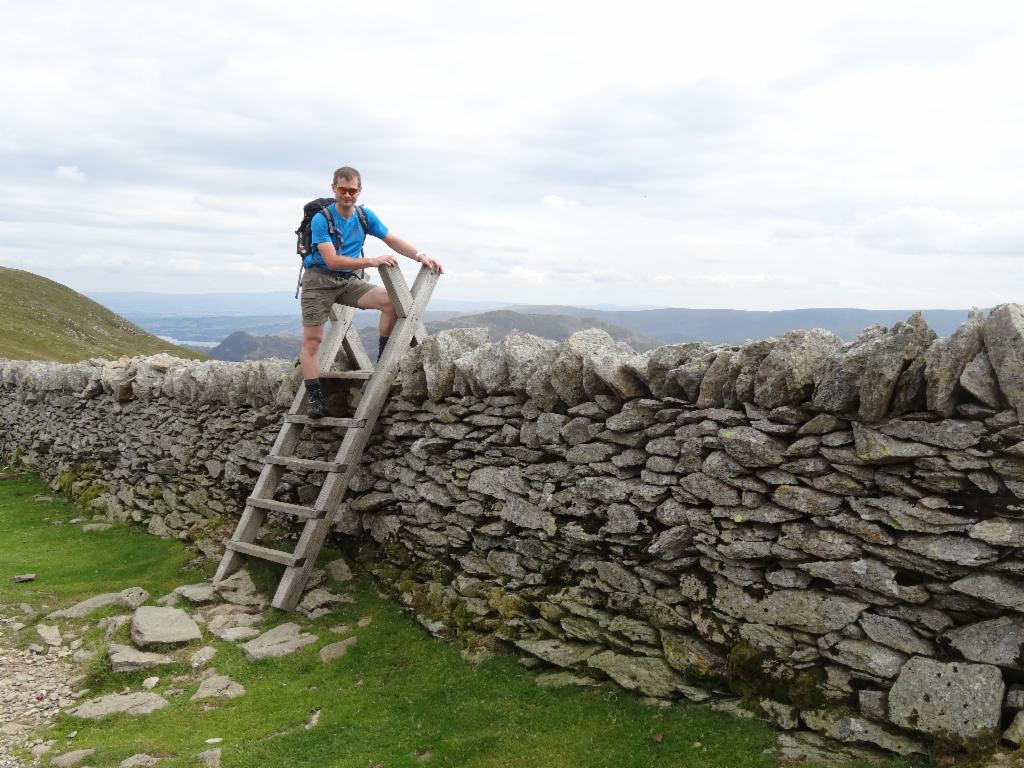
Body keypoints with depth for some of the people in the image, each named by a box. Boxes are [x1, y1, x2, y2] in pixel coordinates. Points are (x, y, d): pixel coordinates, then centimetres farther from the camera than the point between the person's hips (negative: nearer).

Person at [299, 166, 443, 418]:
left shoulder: (365, 215, 1)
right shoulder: (321, 219, -15)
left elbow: (392, 239, 8)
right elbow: (332, 261, -24)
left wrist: (420, 256, -7)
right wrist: (371, 261, -33)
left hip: (349, 281, 4)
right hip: (320, 280, -4)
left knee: (392, 300, -18)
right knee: (311, 340, -10)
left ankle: (384, 357, -4)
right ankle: (314, 397, -5)